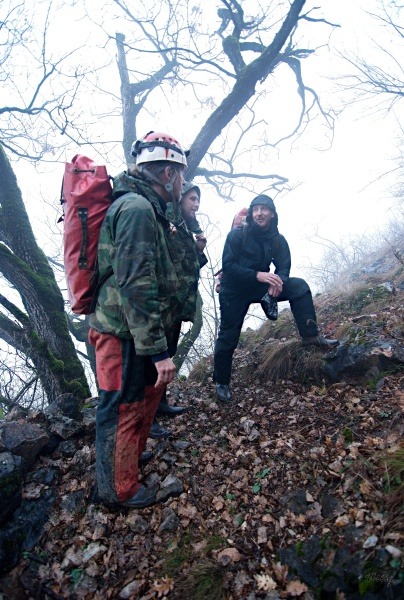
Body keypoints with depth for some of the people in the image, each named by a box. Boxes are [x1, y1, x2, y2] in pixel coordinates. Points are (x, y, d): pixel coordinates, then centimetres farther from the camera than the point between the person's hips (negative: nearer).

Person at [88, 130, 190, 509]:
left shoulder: (144, 207, 14)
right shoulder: (138, 208, -19)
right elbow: (136, 285, -27)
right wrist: (158, 349, -25)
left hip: (132, 329, 10)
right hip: (125, 333, -10)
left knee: (149, 391, 25)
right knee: (123, 408, 6)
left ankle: (132, 453, 48)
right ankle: (118, 489, 29)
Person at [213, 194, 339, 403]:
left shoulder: (277, 239, -4)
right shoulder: (237, 235, -16)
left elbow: (284, 267, -7)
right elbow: (228, 266, -24)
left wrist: (277, 282, -32)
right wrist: (258, 275, -36)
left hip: (259, 287, 4)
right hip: (234, 292, -3)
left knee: (299, 286, -13)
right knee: (228, 338, 0)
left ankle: (310, 336, -12)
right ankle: (221, 383, 19)